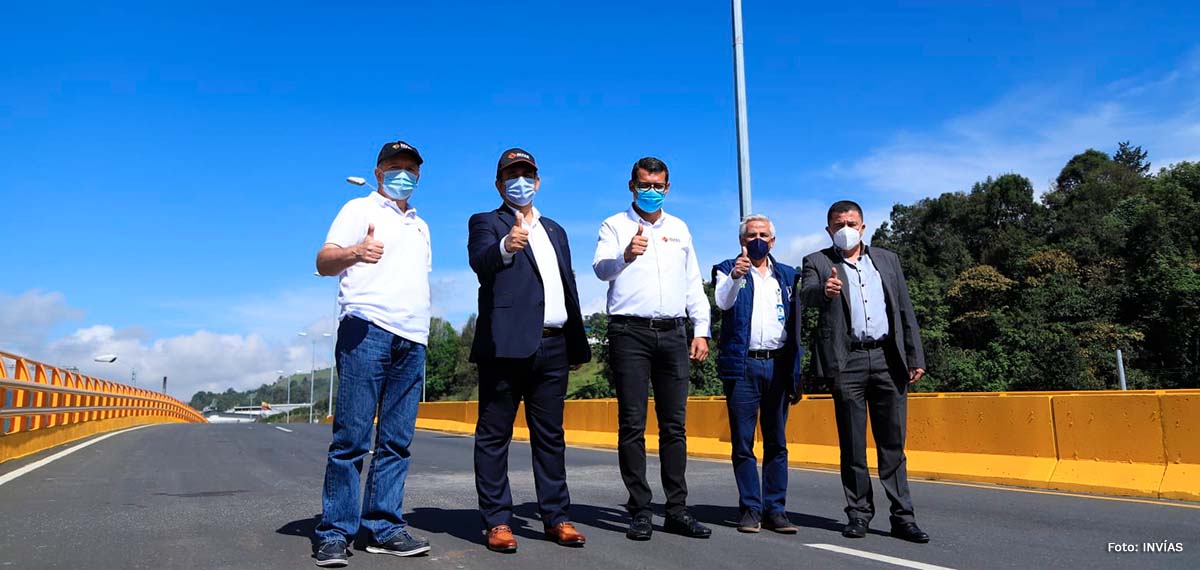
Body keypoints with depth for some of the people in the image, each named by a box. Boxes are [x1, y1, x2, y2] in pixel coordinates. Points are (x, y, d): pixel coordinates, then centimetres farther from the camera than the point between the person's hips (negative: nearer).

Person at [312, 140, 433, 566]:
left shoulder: (420, 226, 27)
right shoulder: (359, 209, 8)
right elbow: (323, 262, -5)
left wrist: (421, 329, 16)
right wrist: (354, 252, -28)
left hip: (413, 340, 6)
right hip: (367, 329, -6)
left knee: (396, 442, 4)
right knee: (351, 437, -8)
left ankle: (384, 529, 9)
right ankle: (334, 535, -2)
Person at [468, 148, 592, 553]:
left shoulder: (555, 231, 22)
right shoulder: (486, 223, 5)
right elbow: (480, 262, -17)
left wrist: (578, 344, 18)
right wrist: (505, 246, -39)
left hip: (553, 347, 6)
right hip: (506, 343, -5)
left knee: (551, 436, 9)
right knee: (494, 435, 1)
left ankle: (556, 517, 16)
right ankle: (497, 521, 7)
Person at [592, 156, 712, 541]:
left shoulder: (679, 229, 18)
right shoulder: (615, 226, 4)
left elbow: (694, 284, 19)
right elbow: (601, 269, -14)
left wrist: (701, 330, 10)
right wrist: (625, 255, -35)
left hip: (673, 334, 4)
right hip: (630, 332, -4)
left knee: (674, 424, 5)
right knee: (632, 424, -2)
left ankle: (677, 510, 11)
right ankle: (639, 511, 5)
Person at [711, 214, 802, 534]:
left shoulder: (788, 275, 16)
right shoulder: (727, 270, 8)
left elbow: (795, 323, 15)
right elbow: (723, 302, -13)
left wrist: (796, 372, 9)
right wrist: (735, 276, -33)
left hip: (778, 366, 3)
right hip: (743, 366, -3)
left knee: (777, 442, 5)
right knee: (743, 443, 1)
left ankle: (776, 510, 12)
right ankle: (750, 510, 9)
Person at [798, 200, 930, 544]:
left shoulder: (887, 259, 17)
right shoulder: (818, 262, 7)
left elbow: (905, 311, 15)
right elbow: (807, 296, -14)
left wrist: (915, 357, 7)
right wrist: (824, 291, -37)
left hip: (888, 358, 3)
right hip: (847, 361, -2)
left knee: (893, 443, 5)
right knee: (852, 444, 4)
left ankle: (902, 516, 10)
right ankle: (859, 514, 13)